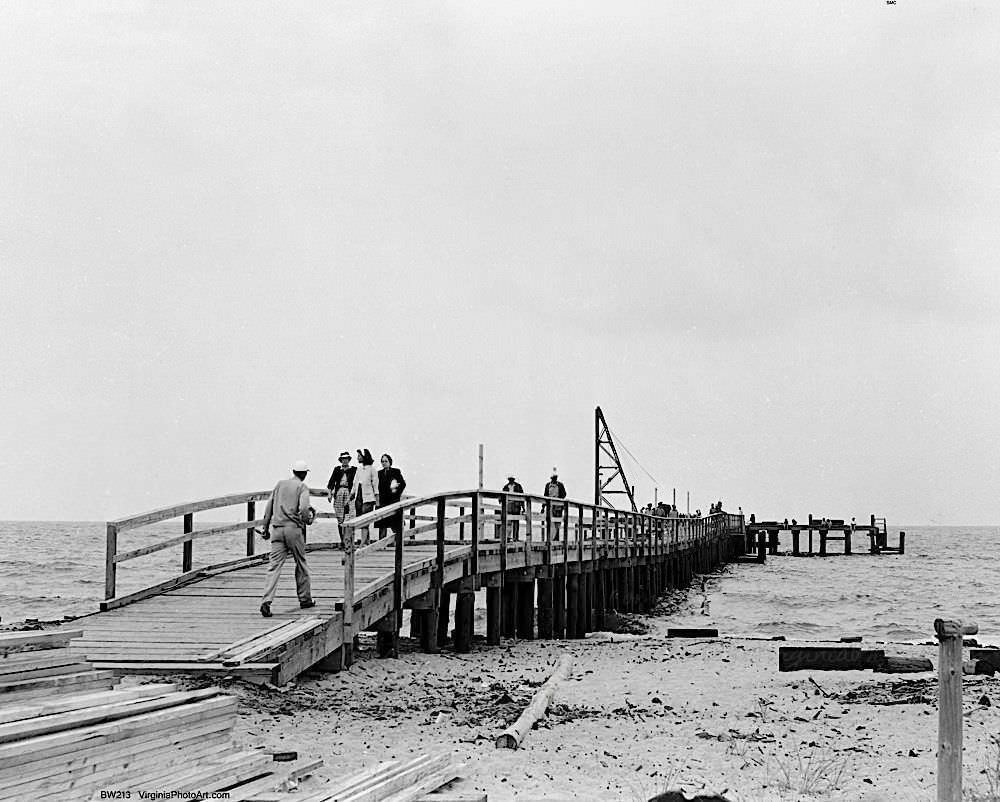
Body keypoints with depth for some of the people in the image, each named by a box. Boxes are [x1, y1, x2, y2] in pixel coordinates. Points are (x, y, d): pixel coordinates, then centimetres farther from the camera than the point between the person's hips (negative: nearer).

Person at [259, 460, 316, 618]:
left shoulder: (280, 484, 13)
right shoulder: (302, 487, -2)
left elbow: (269, 507, 13)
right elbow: (303, 509, -17)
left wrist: (266, 528, 18)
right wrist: (308, 520, 3)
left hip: (277, 529, 3)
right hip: (294, 529, -3)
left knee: (274, 566, -3)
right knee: (301, 564, 14)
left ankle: (266, 601, -18)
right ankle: (305, 599, 25)